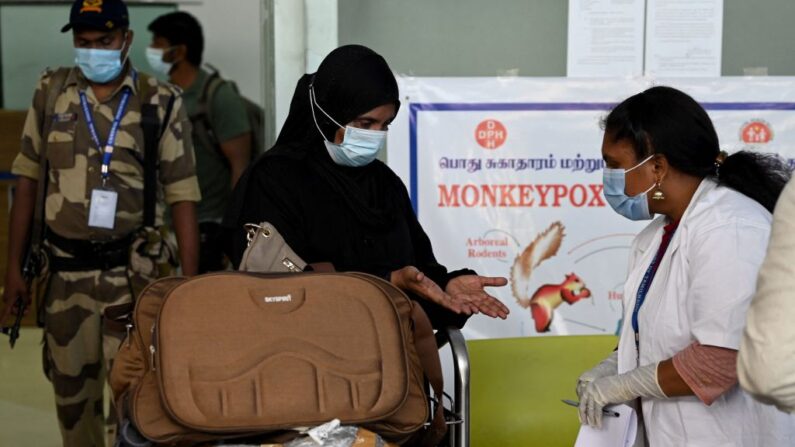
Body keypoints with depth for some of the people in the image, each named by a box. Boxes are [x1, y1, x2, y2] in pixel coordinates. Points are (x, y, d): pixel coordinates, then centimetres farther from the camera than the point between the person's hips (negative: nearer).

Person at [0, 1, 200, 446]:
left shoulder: (161, 103, -4)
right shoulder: (51, 92, 4)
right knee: (70, 385, 12)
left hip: (132, 271, -3)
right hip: (65, 269, 3)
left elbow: (182, 196, -4)